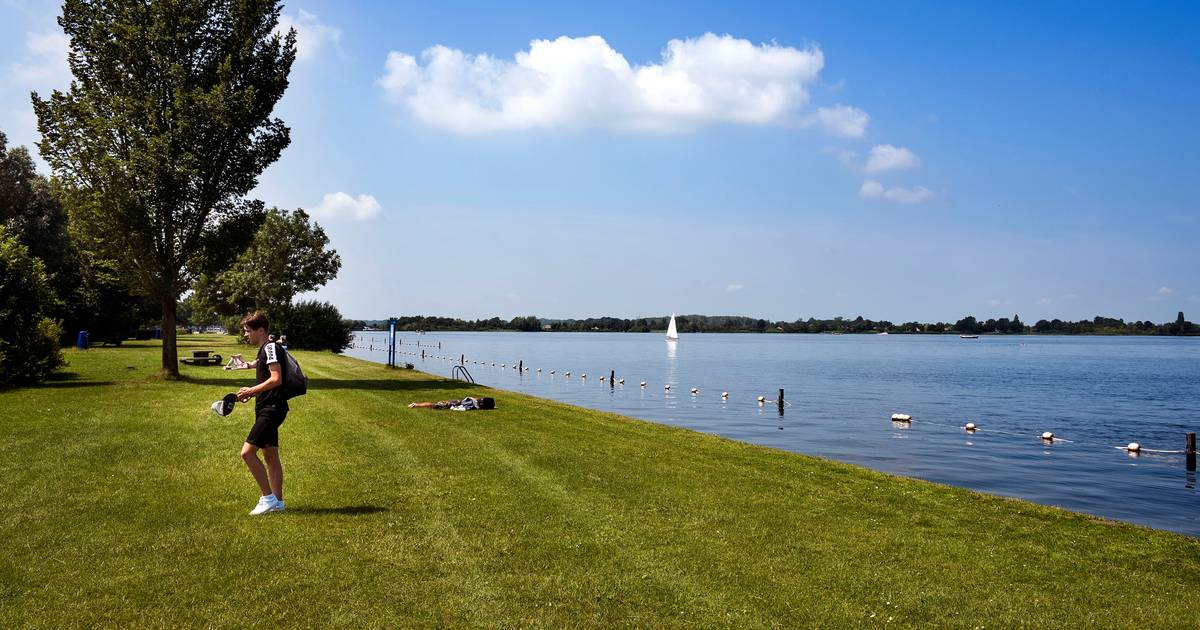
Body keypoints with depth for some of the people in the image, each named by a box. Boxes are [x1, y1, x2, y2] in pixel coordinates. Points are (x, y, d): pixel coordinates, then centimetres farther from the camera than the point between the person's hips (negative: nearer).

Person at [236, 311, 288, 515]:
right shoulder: (264, 350, 17)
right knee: (270, 455, 12)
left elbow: (276, 379, -23)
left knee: (247, 452, -13)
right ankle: (277, 501, 18)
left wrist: (251, 391, -18)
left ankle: (268, 497, -5)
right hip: (267, 409, 10)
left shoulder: (270, 347, -14)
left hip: (271, 409, -10)